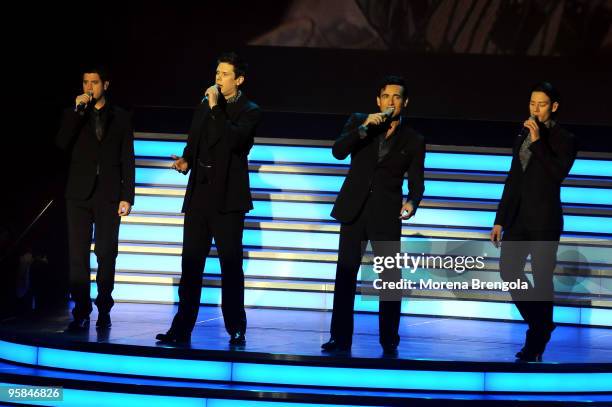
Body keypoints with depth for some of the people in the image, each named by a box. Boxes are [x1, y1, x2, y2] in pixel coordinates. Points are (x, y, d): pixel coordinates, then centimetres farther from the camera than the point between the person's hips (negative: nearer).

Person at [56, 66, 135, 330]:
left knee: (106, 254, -2)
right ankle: (81, 312, 0)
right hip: (79, 194, 1)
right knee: (78, 255, -4)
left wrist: (127, 197, -1)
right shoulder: (73, 115, 12)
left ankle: (104, 311, 6)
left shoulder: (120, 117, 10)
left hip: (109, 195, -1)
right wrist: (78, 111, -10)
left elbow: (127, 159, 6)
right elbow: (62, 144, -6)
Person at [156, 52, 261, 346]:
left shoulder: (249, 111, -2)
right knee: (191, 264, 3)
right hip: (199, 195, 5)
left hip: (227, 199, -5)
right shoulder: (204, 107, 16)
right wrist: (185, 161, 0)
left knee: (231, 265, 0)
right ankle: (182, 328, 4)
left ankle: (236, 329, 7)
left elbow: (234, 139, -20)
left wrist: (216, 108, -18)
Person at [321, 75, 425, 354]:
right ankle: (340, 338, 9)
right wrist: (364, 128, -19)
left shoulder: (414, 141, 5)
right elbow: (338, 151, -8)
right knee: (345, 274, 2)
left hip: (387, 215, -1)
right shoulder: (359, 122, 7)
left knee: (391, 278, -1)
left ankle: (389, 340, 9)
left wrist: (412, 203, -19)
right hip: (354, 209, 1)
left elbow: (416, 183, 3)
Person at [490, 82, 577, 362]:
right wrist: (500, 220, 14)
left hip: (544, 219, -6)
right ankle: (540, 324, 20)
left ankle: (536, 344, 10)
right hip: (519, 216, 6)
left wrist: (538, 140, -21)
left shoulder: (564, 140, -4)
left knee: (542, 279, -1)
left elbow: (558, 173, -21)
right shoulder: (523, 136, 13)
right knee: (509, 270, 0)